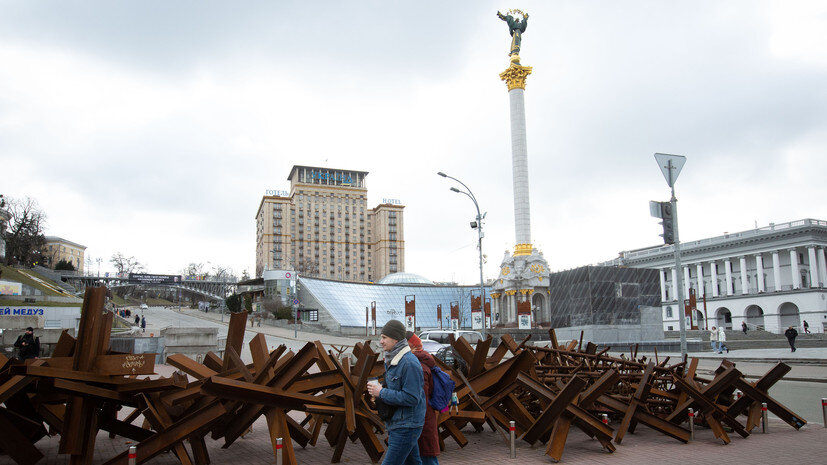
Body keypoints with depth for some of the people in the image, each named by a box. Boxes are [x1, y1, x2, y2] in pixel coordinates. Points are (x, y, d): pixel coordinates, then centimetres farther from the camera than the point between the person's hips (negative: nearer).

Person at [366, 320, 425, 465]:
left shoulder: (410, 363, -21)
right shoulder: (391, 361, 11)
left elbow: (412, 398, -25)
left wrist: (381, 393, -19)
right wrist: (377, 393, 4)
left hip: (406, 427, -10)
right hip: (396, 424, 10)